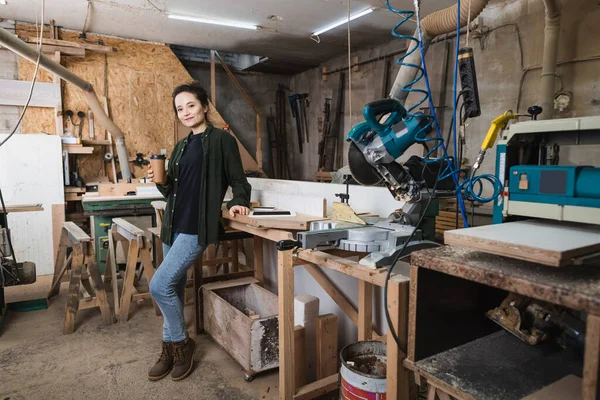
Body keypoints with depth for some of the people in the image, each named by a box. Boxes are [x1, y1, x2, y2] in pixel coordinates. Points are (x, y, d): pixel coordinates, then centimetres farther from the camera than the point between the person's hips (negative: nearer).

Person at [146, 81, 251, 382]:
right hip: (174, 225, 8)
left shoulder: (222, 139, -4)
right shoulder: (181, 146, 17)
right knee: (174, 289, 13)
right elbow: (172, 191, 17)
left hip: (197, 228, -7)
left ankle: (182, 342, 10)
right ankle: (171, 349, 28)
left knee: (160, 286, -12)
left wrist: (238, 202, -20)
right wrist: (161, 181, -3)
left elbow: (238, 180, -3)